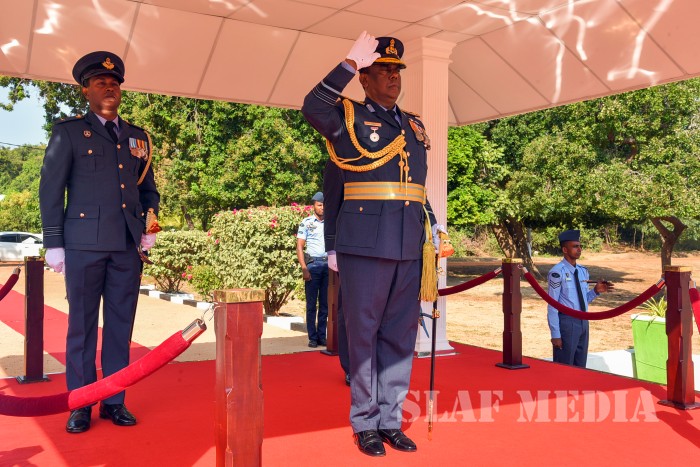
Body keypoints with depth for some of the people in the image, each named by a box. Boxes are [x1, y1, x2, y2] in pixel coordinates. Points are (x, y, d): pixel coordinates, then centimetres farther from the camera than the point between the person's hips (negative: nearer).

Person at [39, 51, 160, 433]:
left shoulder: (138, 137, 16)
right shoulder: (68, 132, 5)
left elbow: (148, 189, 22)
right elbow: (50, 189, 2)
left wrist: (150, 228, 7)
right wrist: (54, 243, -4)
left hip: (128, 246, 4)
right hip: (85, 243, -3)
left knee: (120, 325, 7)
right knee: (82, 325, 3)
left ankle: (114, 402, 16)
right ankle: (80, 406, 12)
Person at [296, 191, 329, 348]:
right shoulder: (306, 223, 3)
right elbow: (299, 247, 0)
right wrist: (304, 269, -9)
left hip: (328, 264, 3)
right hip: (313, 264, -3)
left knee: (325, 304, 5)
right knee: (311, 304, 0)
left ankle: (322, 336, 12)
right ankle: (312, 337, 6)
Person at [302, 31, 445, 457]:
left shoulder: (415, 125, 18)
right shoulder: (347, 118, 3)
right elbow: (312, 107, -18)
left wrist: (432, 222, 11)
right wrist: (350, 63, -17)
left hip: (409, 247, 6)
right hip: (365, 246, -5)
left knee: (401, 334, 9)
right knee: (364, 333, 3)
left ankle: (391, 419, 21)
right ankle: (365, 422, 15)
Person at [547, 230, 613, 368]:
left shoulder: (583, 271, 9)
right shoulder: (557, 272, -13)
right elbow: (552, 305, -13)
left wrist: (596, 291, -1)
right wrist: (555, 334, -15)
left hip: (583, 322, 7)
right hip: (566, 322, -7)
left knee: (580, 367, 15)